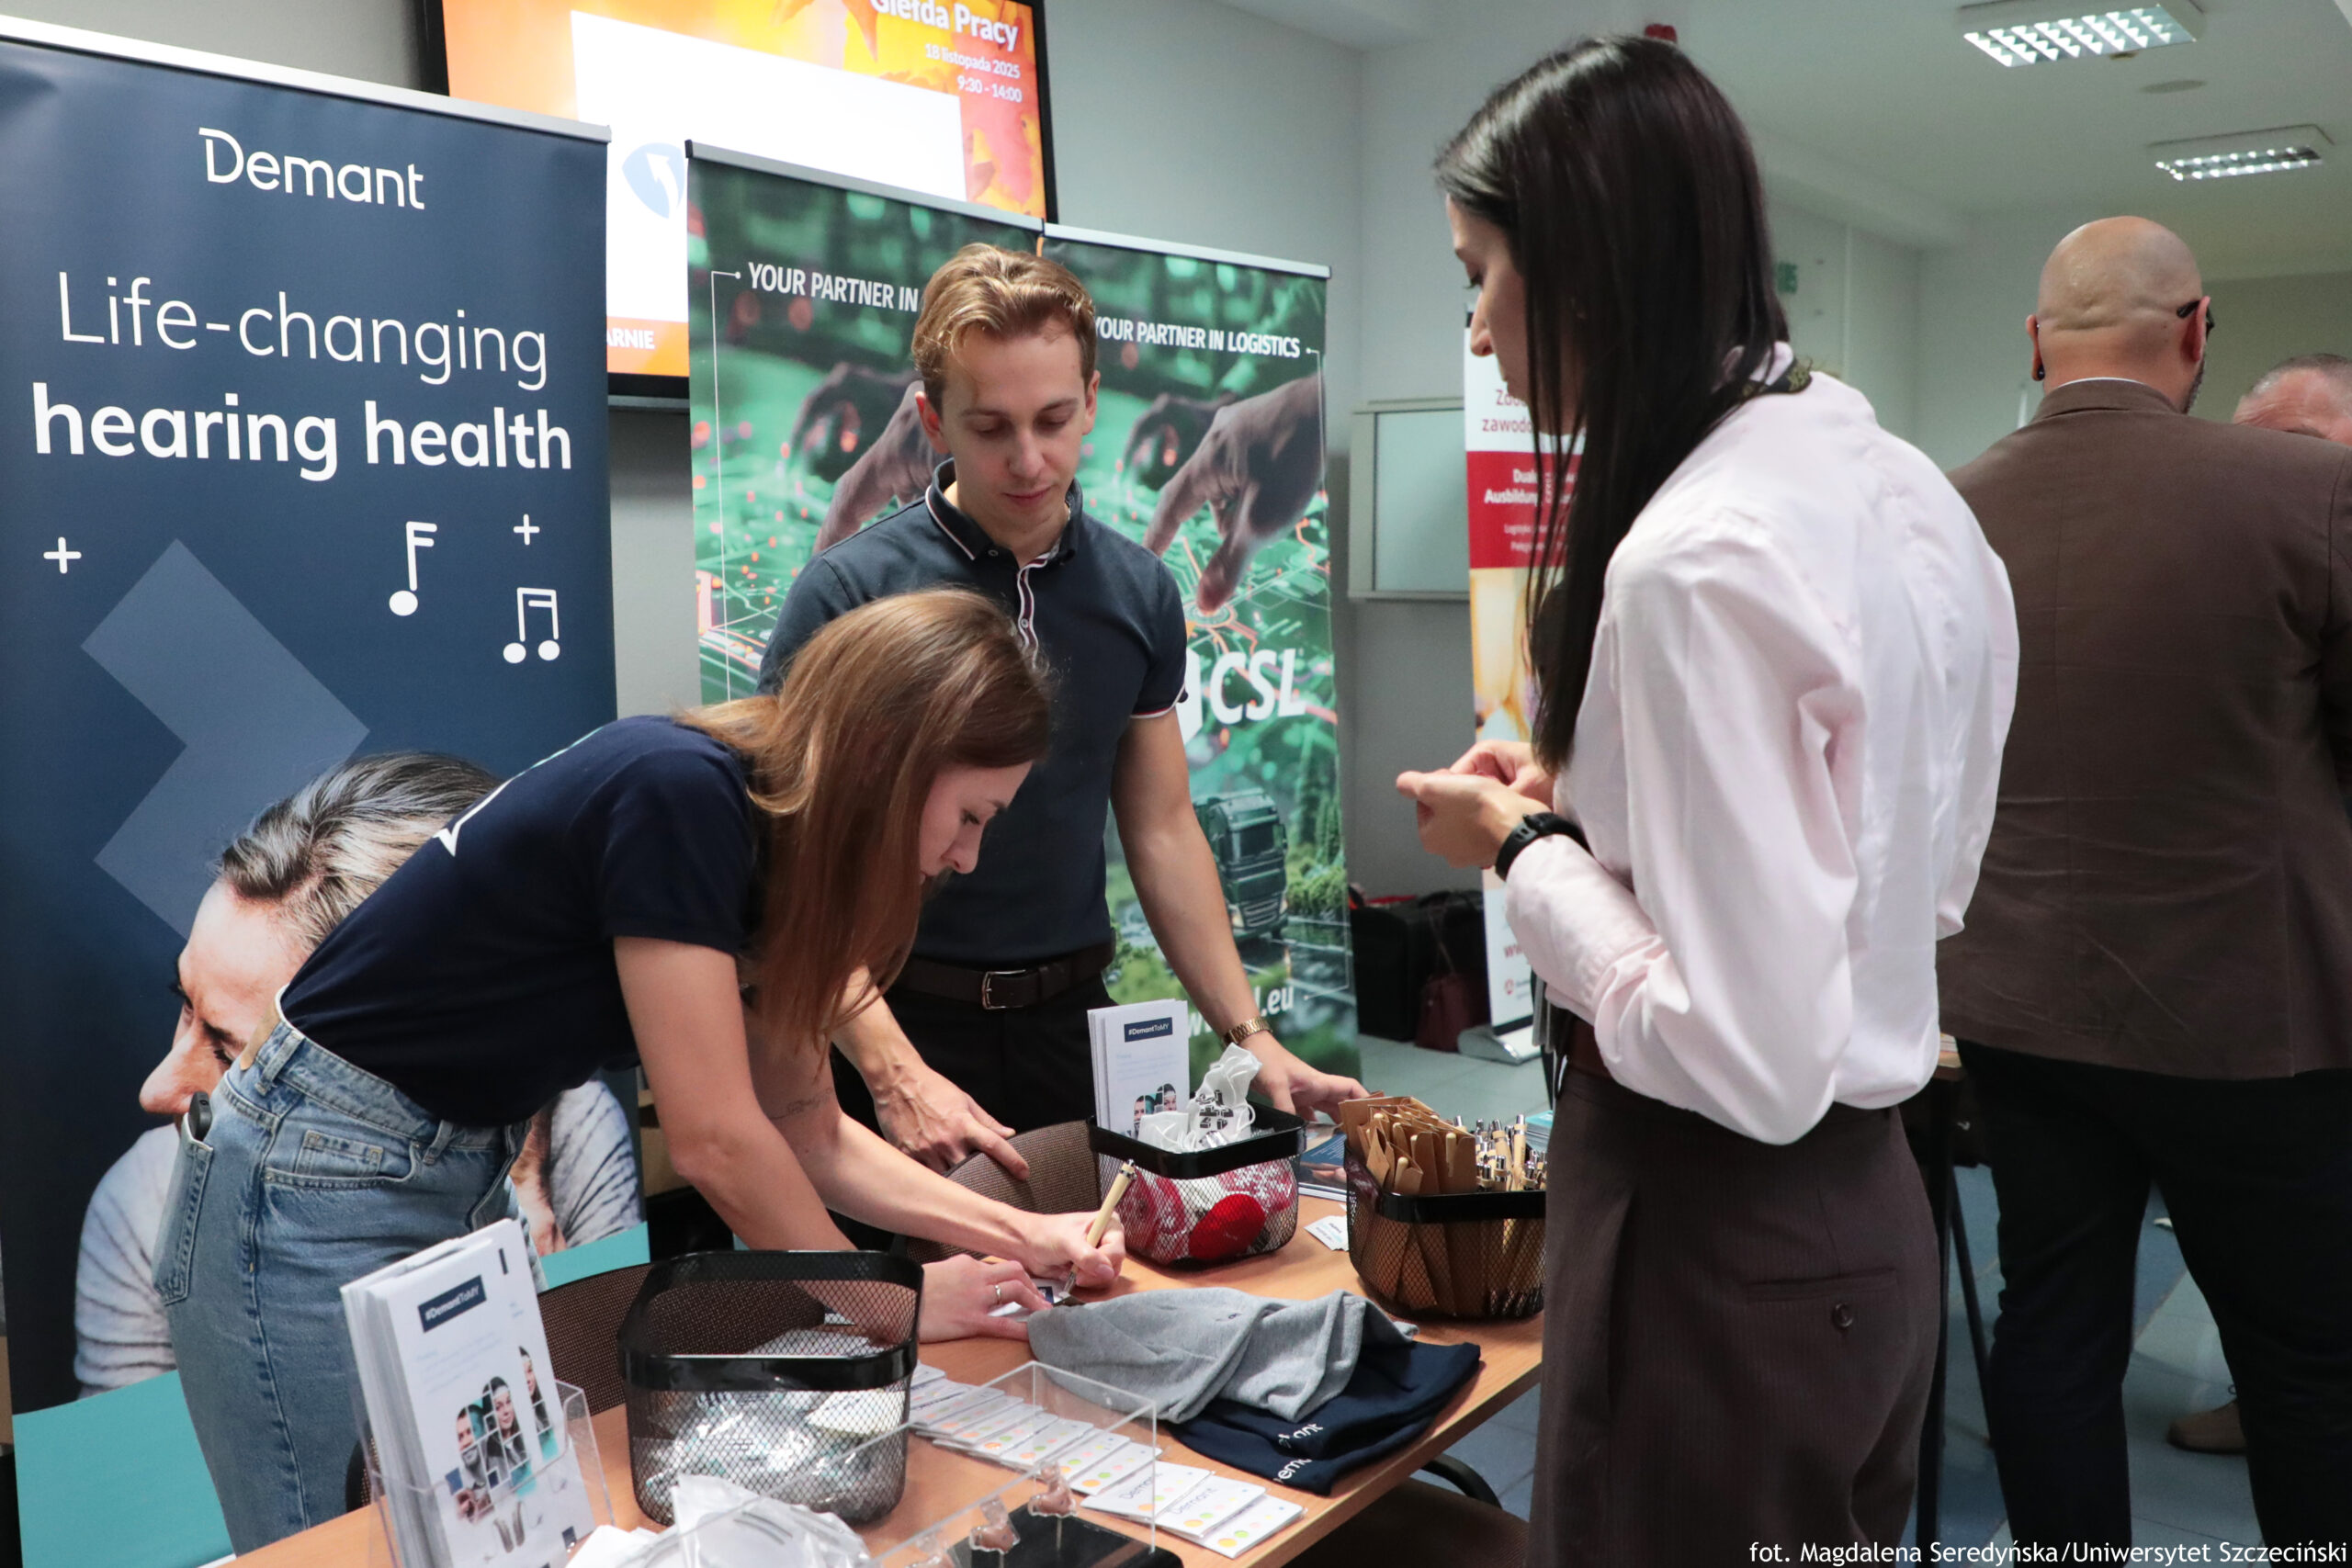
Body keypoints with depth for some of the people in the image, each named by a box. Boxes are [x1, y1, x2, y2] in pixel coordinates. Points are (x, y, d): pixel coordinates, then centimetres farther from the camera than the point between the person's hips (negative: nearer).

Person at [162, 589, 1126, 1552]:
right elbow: (717, 1142, -25)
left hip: (457, 1184, 8)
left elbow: (803, 1131, 6)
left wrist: (1018, 1234, 0)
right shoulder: (677, 793, -27)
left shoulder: (763, 835, 0)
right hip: (314, 1189, -8)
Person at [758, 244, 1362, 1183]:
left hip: (1072, 1015, 4)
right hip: (903, 1025, -4)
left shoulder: (1138, 592, 4)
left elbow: (1161, 828, 9)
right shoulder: (849, 592, -11)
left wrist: (1250, 1037, 3)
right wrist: (894, 1073, -25)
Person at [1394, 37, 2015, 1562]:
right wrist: (1591, 803, 8)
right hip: (1868, 1213, 9)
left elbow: (1751, 1059, -27)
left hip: (1721, 1250, -9)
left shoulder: (1697, 558, -26)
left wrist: (1524, 849, -13)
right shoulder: (1905, 492, 3)